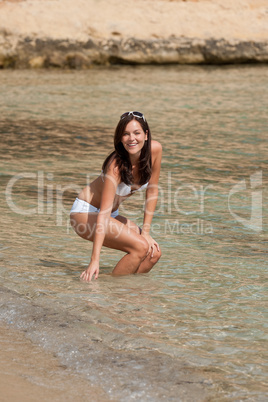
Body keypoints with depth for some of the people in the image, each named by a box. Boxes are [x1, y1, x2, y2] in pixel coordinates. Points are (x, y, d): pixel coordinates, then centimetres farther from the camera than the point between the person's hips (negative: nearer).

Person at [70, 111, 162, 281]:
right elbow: (104, 213, -35)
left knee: (154, 253, -8)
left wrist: (146, 232, -5)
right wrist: (95, 260, -40)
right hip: (85, 212, -7)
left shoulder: (154, 150, -14)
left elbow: (152, 192, -1)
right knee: (140, 247, -23)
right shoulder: (116, 165, -30)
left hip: (113, 214, 7)